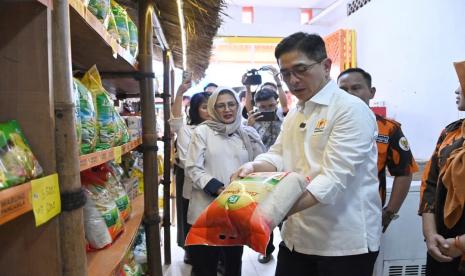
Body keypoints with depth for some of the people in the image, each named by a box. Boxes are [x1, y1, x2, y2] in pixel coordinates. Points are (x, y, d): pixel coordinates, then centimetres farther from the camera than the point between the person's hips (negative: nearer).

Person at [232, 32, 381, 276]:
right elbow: (278, 156, 4)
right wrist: (253, 167, -17)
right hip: (297, 237, 6)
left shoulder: (351, 109, -14)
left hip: (343, 242, -6)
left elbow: (334, 177, -23)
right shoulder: (293, 115, 13)